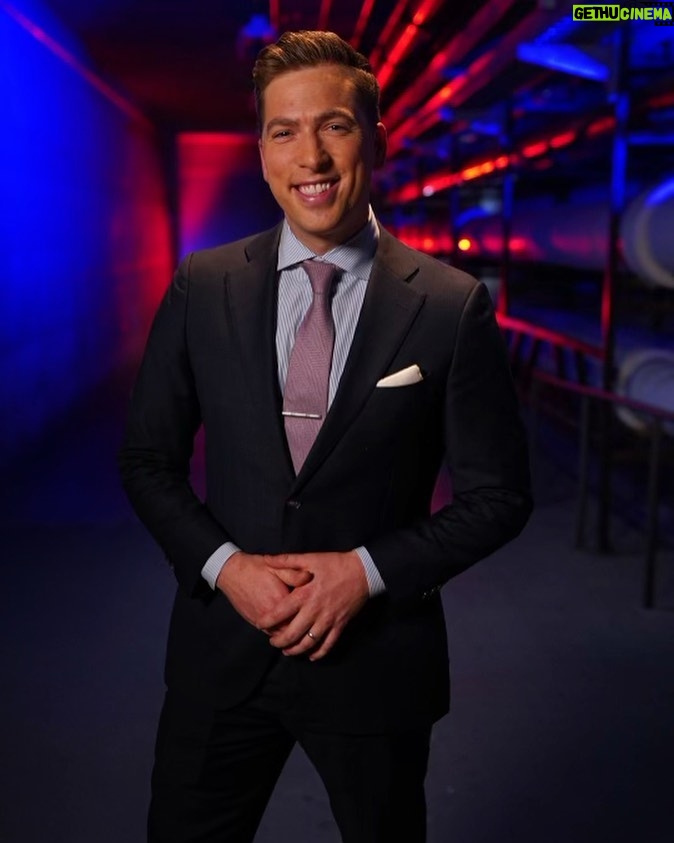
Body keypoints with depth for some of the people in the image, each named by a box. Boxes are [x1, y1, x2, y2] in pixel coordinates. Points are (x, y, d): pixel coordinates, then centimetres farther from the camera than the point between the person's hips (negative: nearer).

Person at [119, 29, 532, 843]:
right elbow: (147, 460, 2)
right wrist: (223, 565, -13)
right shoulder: (201, 288, -4)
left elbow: (497, 494, -6)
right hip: (221, 645, 2)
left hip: (376, 655, -1)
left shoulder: (453, 307, -11)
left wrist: (367, 570, -16)